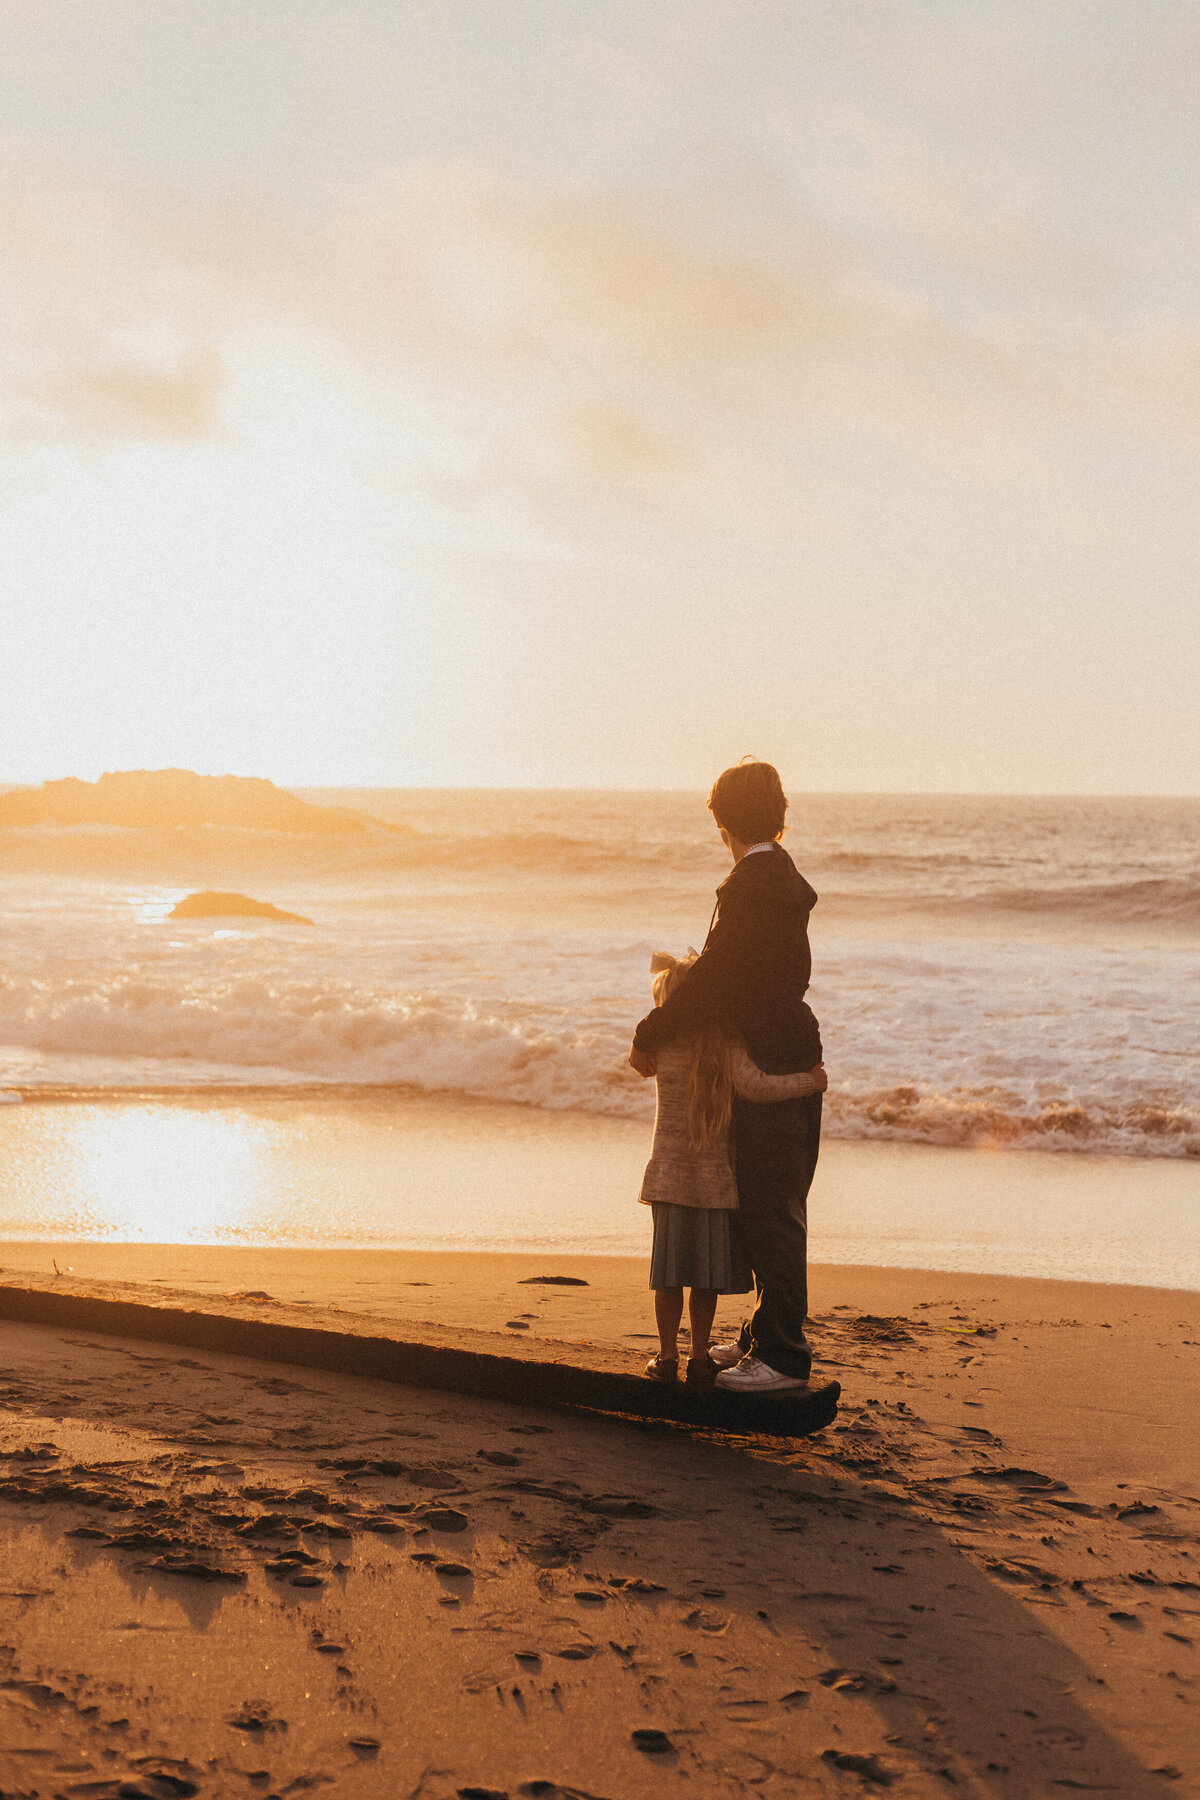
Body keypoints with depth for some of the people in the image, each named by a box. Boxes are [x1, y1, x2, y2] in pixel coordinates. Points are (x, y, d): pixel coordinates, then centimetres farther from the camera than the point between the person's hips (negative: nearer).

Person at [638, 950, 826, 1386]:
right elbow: (754, 1087, -24)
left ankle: (667, 1356, 16)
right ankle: (699, 1358, 13)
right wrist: (809, 1082, -14)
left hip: (669, 1172, 2)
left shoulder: (662, 1044, -3)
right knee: (707, 1271, 8)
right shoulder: (728, 1045, -12)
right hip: (715, 1176, -2)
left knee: (670, 1270, 11)